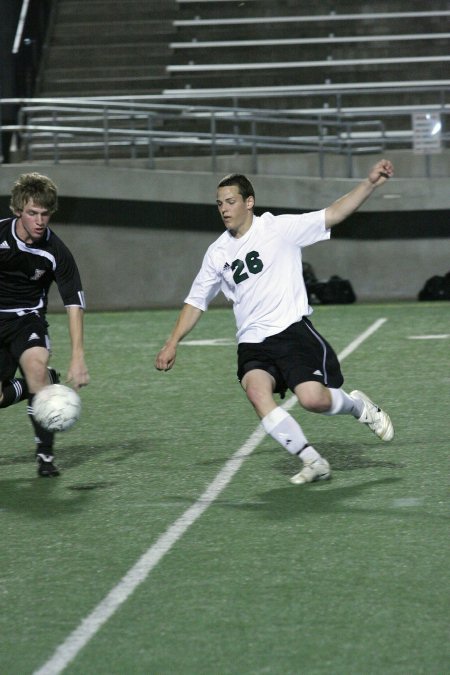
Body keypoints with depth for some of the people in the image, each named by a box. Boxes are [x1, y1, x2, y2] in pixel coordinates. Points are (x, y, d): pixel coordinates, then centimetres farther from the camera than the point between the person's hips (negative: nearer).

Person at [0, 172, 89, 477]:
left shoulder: (56, 252, -17)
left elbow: (75, 303, -16)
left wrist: (78, 357, -24)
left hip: (28, 317, -1)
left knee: (36, 365, -31)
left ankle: (46, 453, -20)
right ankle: (47, 382, 26)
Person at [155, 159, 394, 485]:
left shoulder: (279, 228, 0)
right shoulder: (218, 253, 12)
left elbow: (334, 214, -4)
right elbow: (196, 301, 22)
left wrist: (370, 183, -15)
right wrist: (173, 344, 16)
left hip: (292, 329, -3)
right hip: (252, 343, 4)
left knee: (313, 398, -22)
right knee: (256, 391, -27)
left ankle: (359, 406, 14)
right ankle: (313, 462, -18)